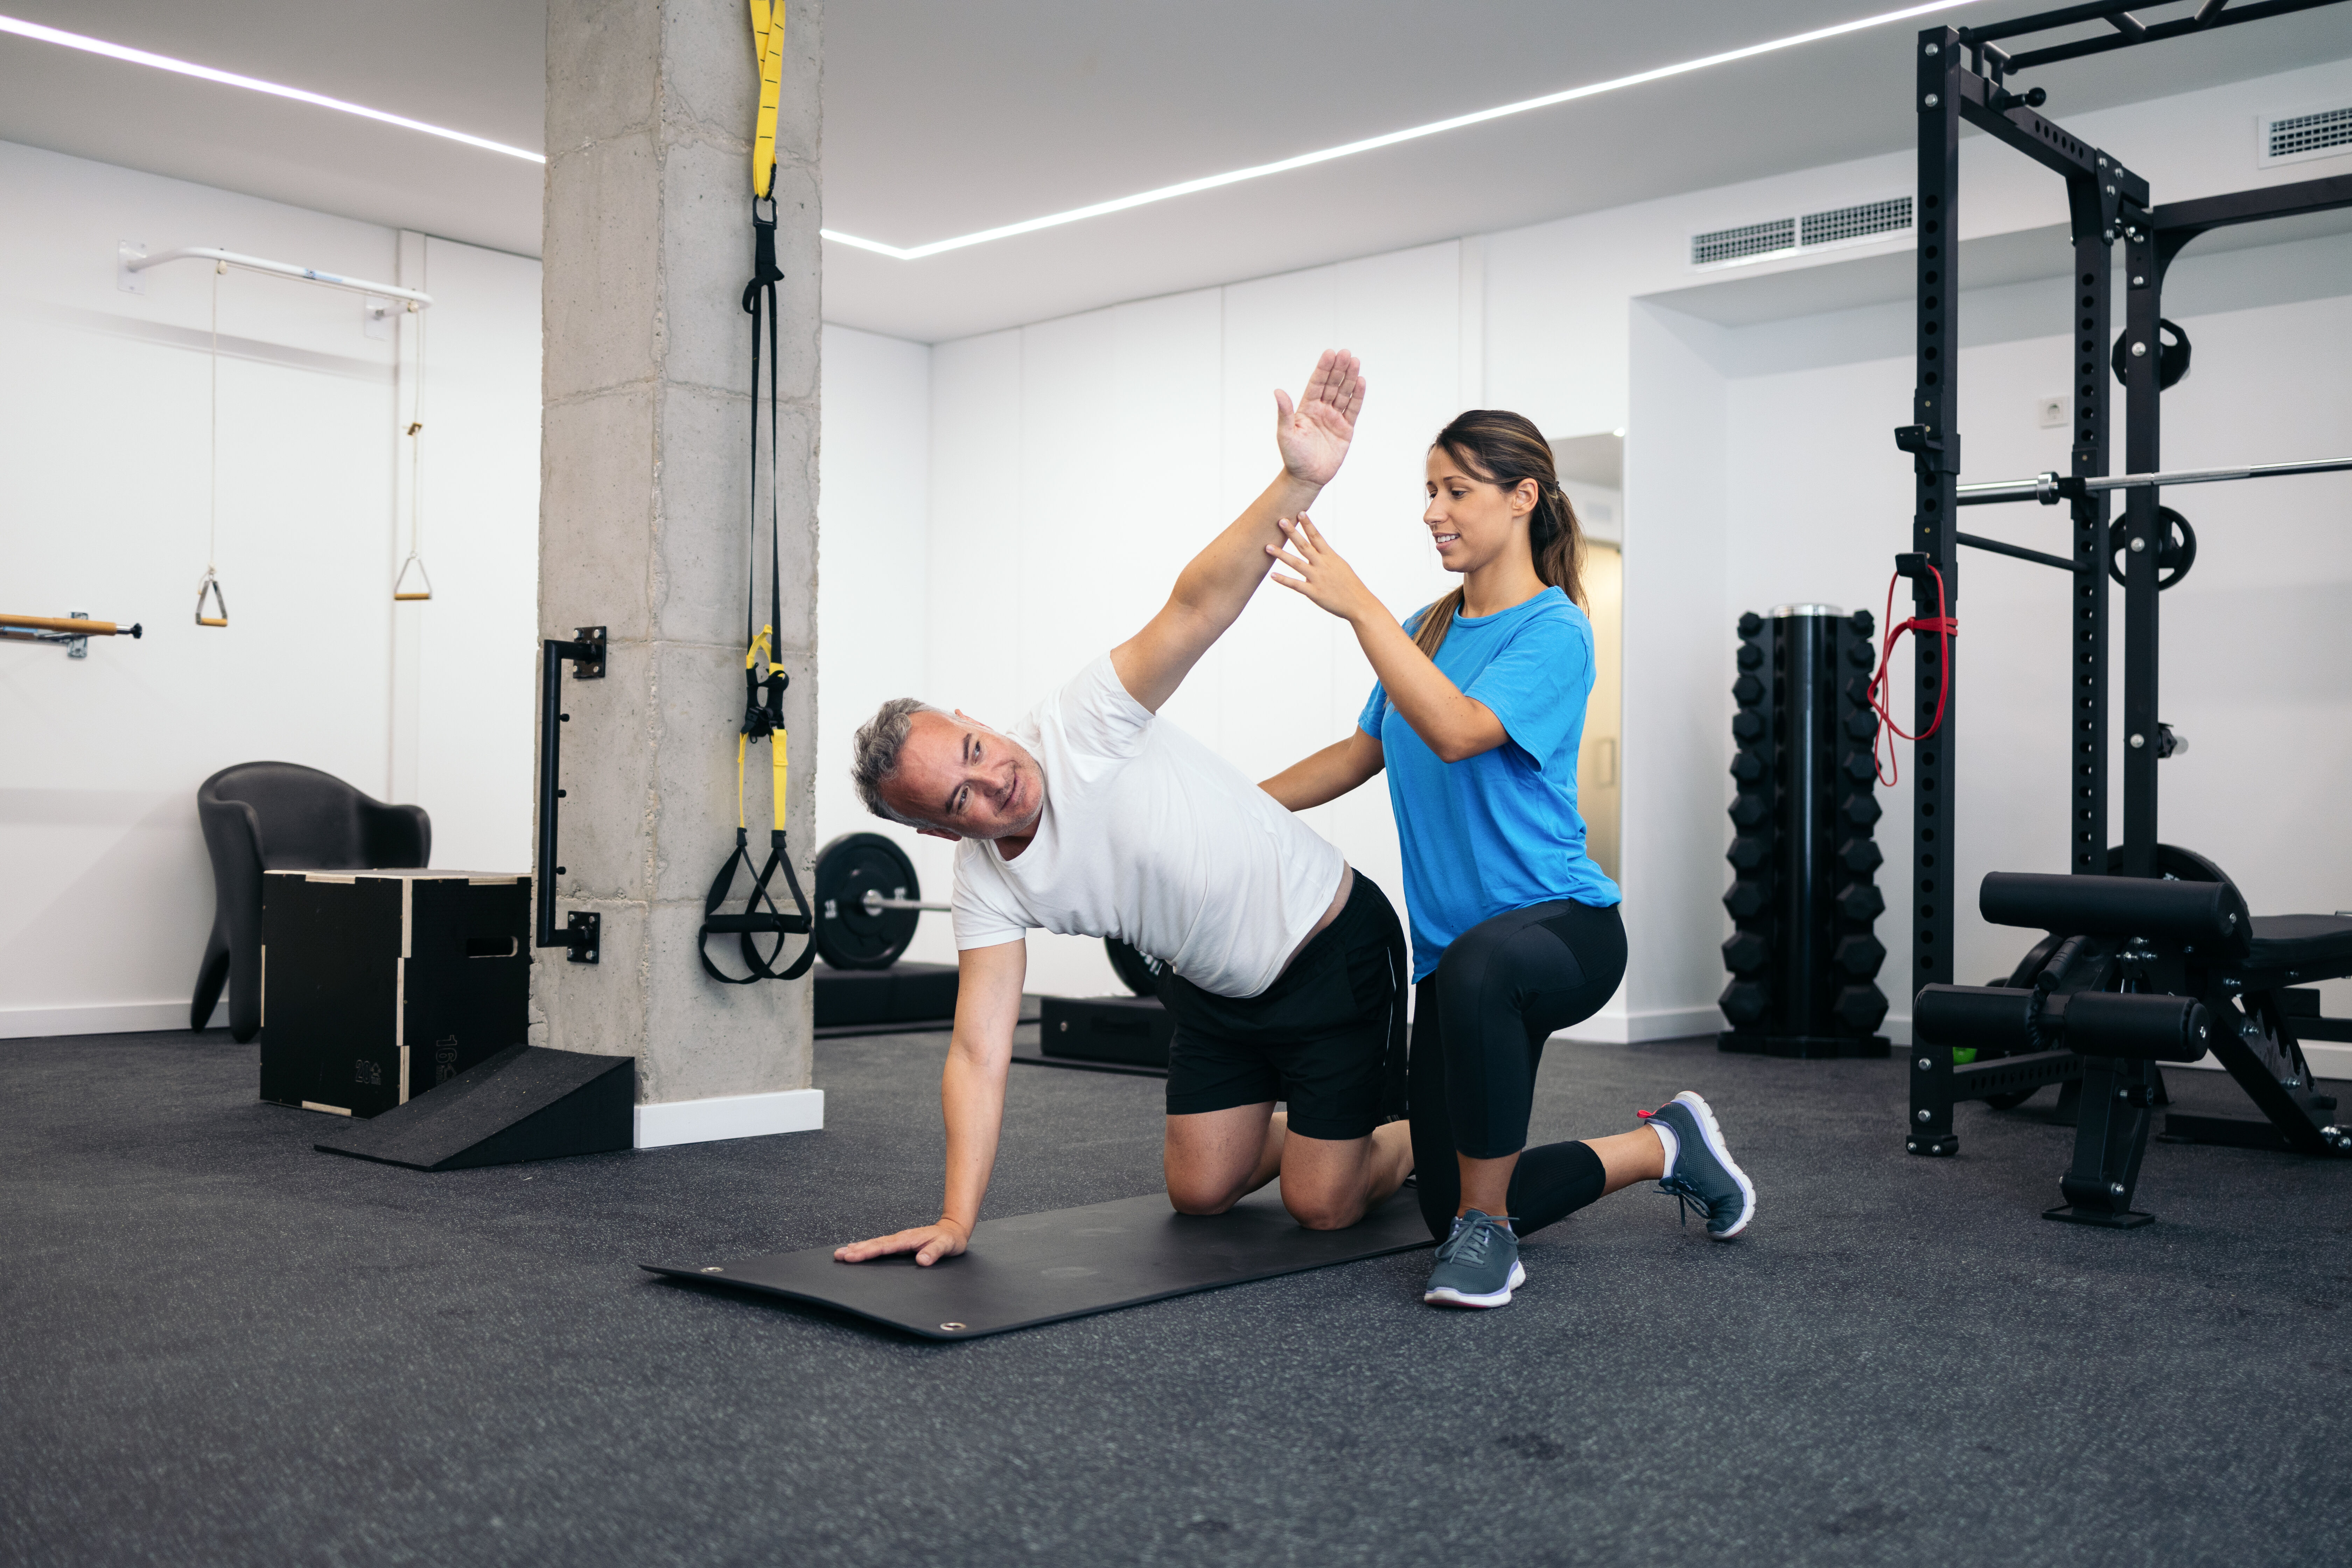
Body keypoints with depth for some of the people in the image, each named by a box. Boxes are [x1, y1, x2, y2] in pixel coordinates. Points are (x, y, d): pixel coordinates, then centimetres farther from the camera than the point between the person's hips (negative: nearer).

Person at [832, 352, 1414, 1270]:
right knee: (1200, 1193, 13)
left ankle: (1428, 1137, 31)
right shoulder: (988, 886, -10)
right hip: (1219, 994, 6)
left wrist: (1300, 480, -51)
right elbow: (979, 1053, -13)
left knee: (1321, 1207, 1)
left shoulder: (1085, 724, -24)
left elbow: (1200, 604, -37)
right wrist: (956, 1219, -22)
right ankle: (1309, 1128, 41)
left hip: (1334, 947, -6)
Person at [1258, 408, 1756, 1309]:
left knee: (1475, 967, -44)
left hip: (1562, 923, -7)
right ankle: (1663, 1149, 29)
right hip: (1454, 950, 8)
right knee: (1452, 1209, 6)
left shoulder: (1554, 631, -11)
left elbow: (1458, 733, -27)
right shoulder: (1430, 630, 11)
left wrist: (1359, 607, -31)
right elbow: (1363, 753, 20)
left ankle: (1485, 1230, -23)